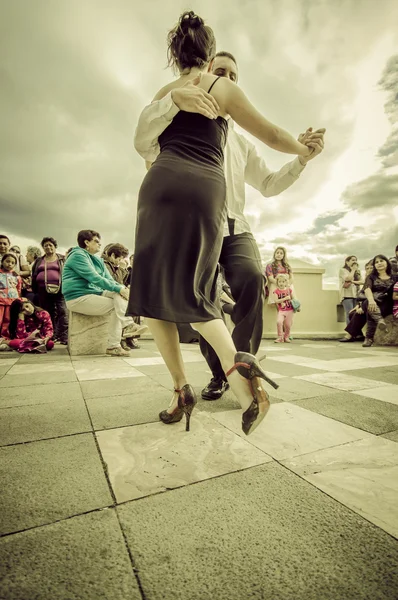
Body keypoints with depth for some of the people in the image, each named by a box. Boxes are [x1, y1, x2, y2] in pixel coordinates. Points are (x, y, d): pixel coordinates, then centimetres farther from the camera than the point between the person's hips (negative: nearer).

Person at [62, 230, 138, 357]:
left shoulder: (98, 260, 16)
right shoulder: (78, 255, -11)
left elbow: (109, 280, 8)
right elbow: (95, 278, -22)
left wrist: (122, 288, -13)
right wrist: (119, 288, -23)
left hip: (94, 294, 8)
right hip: (79, 298, -8)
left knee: (118, 295, -16)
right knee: (117, 305, -18)